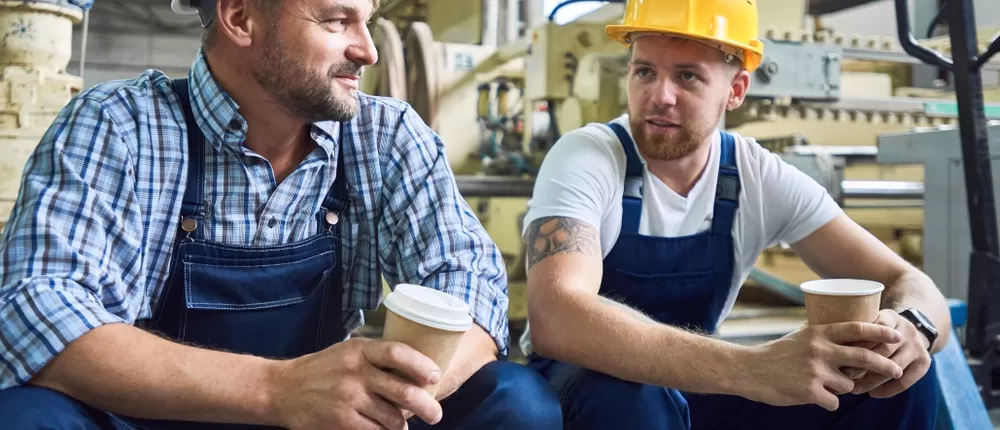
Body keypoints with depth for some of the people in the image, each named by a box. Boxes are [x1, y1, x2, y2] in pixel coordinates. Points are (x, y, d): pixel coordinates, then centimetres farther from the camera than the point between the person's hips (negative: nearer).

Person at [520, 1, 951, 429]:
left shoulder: (762, 178, -9)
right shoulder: (585, 158, -22)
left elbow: (905, 281, -9)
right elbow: (555, 319, -39)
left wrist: (909, 327, -34)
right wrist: (752, 369, -49)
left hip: (694, 392, 4)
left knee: (897, 374, -14)